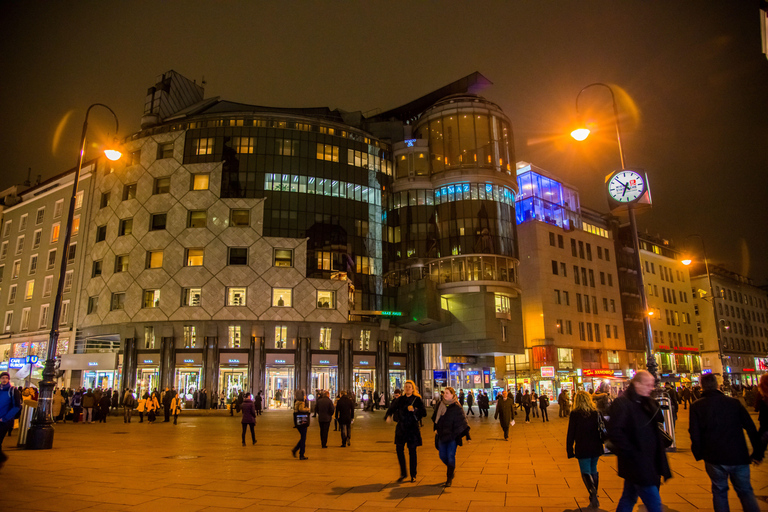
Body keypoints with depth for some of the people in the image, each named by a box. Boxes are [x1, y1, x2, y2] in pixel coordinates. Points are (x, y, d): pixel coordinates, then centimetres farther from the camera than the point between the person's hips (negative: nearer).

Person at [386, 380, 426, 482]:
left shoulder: (417, 399, -1)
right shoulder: (400, 399, 8)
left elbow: (424, 412, -8)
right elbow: (392, 408, 10)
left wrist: (414, 410, -24)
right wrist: (388, 415, -10)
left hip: (412, 428, -3)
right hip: (401, 428, 3)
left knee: (412, 451, 1)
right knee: (399, 449, 1)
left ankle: (413, 475, 15)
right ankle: (403, 473, 18)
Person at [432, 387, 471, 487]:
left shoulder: (457, 407, -9)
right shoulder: (441, 405, 5)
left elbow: (463, 421, -10)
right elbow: (435, 417, 18)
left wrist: (467, 435, -14)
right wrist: (436, 429, 11)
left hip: (452, 436, -5)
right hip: (442, 435, 5)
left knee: (451, 456, -5)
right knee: (442, 456, 9)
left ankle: (449, 478, 7)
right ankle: (452, 470, 36)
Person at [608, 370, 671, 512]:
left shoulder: (646, 402, 13)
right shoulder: (622, 403, -15)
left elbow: (659, 419, 6)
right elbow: (614, 431, -20)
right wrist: (632, 452, -20)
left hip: (648, 462, 8)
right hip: (636, 462, -8)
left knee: (629, 498, 18)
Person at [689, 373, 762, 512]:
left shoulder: (696, 406, -7)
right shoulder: (734, 402, -2)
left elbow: (695, 434, -7)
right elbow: (751, 428, 0)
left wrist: (699, 454, 8)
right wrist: (757, 452, 10)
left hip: (714, 459, -1)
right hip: (739, 457, 2)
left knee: (719, 491, 15)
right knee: (745, 492, 17)